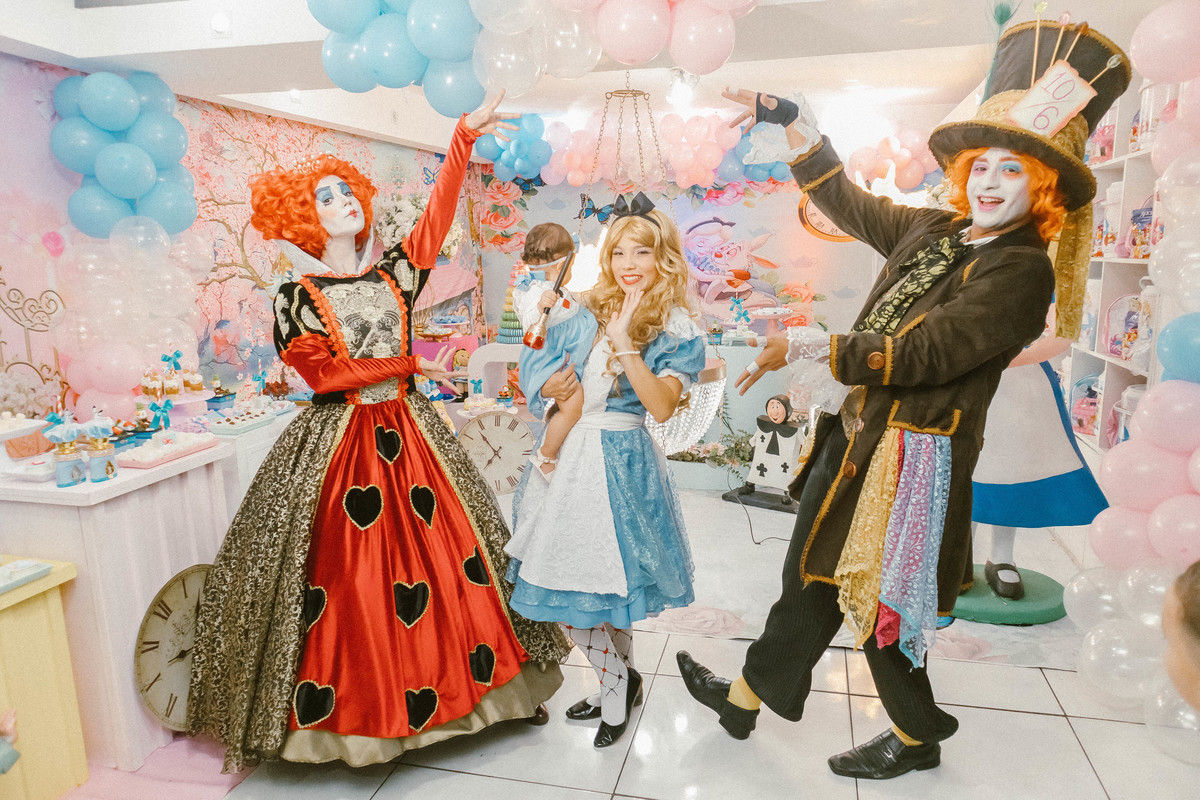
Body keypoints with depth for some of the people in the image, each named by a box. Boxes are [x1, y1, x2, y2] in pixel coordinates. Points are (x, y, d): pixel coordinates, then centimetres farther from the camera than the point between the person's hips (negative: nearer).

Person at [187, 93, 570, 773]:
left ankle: (431, 688, 21)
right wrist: (408, 364, -7)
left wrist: (463, 140, -5)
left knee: (440, 557, 6)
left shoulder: (395, 271, 9)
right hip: (336, 441, -3)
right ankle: (342, 705, 19)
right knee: (343, 578, 1)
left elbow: (437, 218, 0)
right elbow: (324, 372, -10)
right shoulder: (298, 297, -1)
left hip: (409, 434, 4)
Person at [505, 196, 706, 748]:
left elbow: (662, 406, -20)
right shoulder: (590, 311, 11)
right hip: (568, 452, 6)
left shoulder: (677, 331, -5)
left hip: (619, 460, -6)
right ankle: (620, 682, 29)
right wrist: (551, 385, 3)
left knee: (586, 586, -2)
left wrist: (625, 345, -25)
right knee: (582, 582, 9)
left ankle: (617, 684, 23)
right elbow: (553, 374, 23)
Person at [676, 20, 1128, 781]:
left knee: (873, 600, 8)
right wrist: (793, 123, 17)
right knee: (809, 577, 18)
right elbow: (851, 203, 18)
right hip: (855, 438, 7)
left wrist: (813, 345, -29)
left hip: (912, 457, -7)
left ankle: (917, 736, 36)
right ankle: (749, 693, 37)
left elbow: (922, 353, -24)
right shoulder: (933, 232, 7)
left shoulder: (1022, 272, -14)